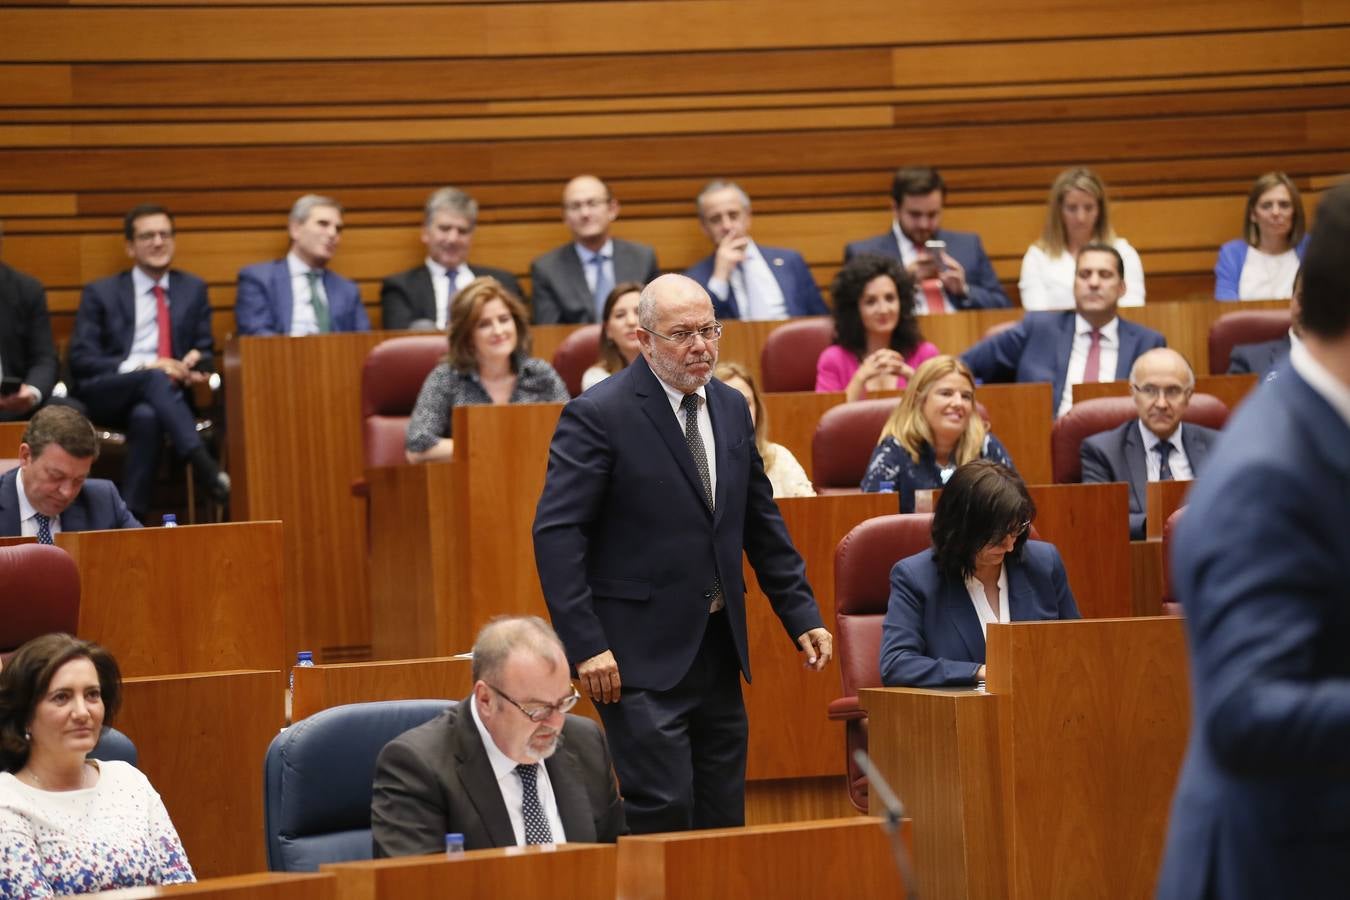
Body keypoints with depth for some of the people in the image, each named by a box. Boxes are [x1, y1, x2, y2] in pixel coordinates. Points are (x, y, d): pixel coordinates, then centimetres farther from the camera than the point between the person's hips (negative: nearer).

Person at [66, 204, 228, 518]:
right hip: (104, 396, -1)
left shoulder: (193, 289, 16)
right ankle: (205, 467, -50)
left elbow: (205, 350, 15)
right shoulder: (101, 293, 8)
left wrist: (196, 363, -13)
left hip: (162, 396, 1)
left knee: (147, 416, -37)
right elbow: (81, 361, -1)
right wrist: (141, 365, -17)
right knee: (154, 378, -36)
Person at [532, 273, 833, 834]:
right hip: (641, 656, -7)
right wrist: (585, 645, -18)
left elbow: (762, 523, 19)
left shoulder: (731, 408, 10)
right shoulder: (598, 415, -11)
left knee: (724, 817, 9)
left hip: (719, 650, 7)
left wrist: (802, 616, 14)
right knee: (664, 811, -11)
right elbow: (557, 534, -14)